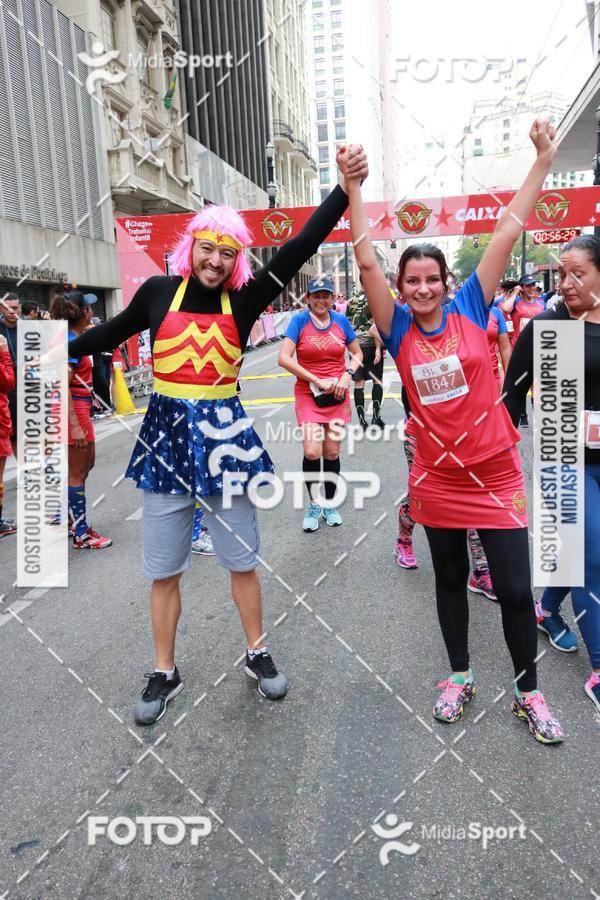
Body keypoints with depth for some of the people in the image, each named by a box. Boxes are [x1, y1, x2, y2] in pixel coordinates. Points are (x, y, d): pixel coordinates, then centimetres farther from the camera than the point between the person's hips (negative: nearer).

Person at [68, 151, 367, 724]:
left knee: (242, 559, 11)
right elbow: (110, 335, 16)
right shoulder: (160, 291, 1)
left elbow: (300, 248, -8)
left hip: (223, 432, 0)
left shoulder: (244, 300, -1)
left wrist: (345, 189, -13)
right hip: (166, 432, 1)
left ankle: (257, 654, 33)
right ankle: (165, 673, 28)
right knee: (162, 569, 9)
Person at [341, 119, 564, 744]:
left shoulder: (470, 308, -2)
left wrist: (543, 160, -4)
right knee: (450, 581, 16)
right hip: (437, 478, 1)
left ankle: (528, 693, 25)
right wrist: (353, 188, -14)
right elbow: (366, 262, -10)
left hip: (495, 475, -1)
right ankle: (459, 677, 35)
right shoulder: (399, 330, -2)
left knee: (515, 588, 4)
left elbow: (508, 233, -4)